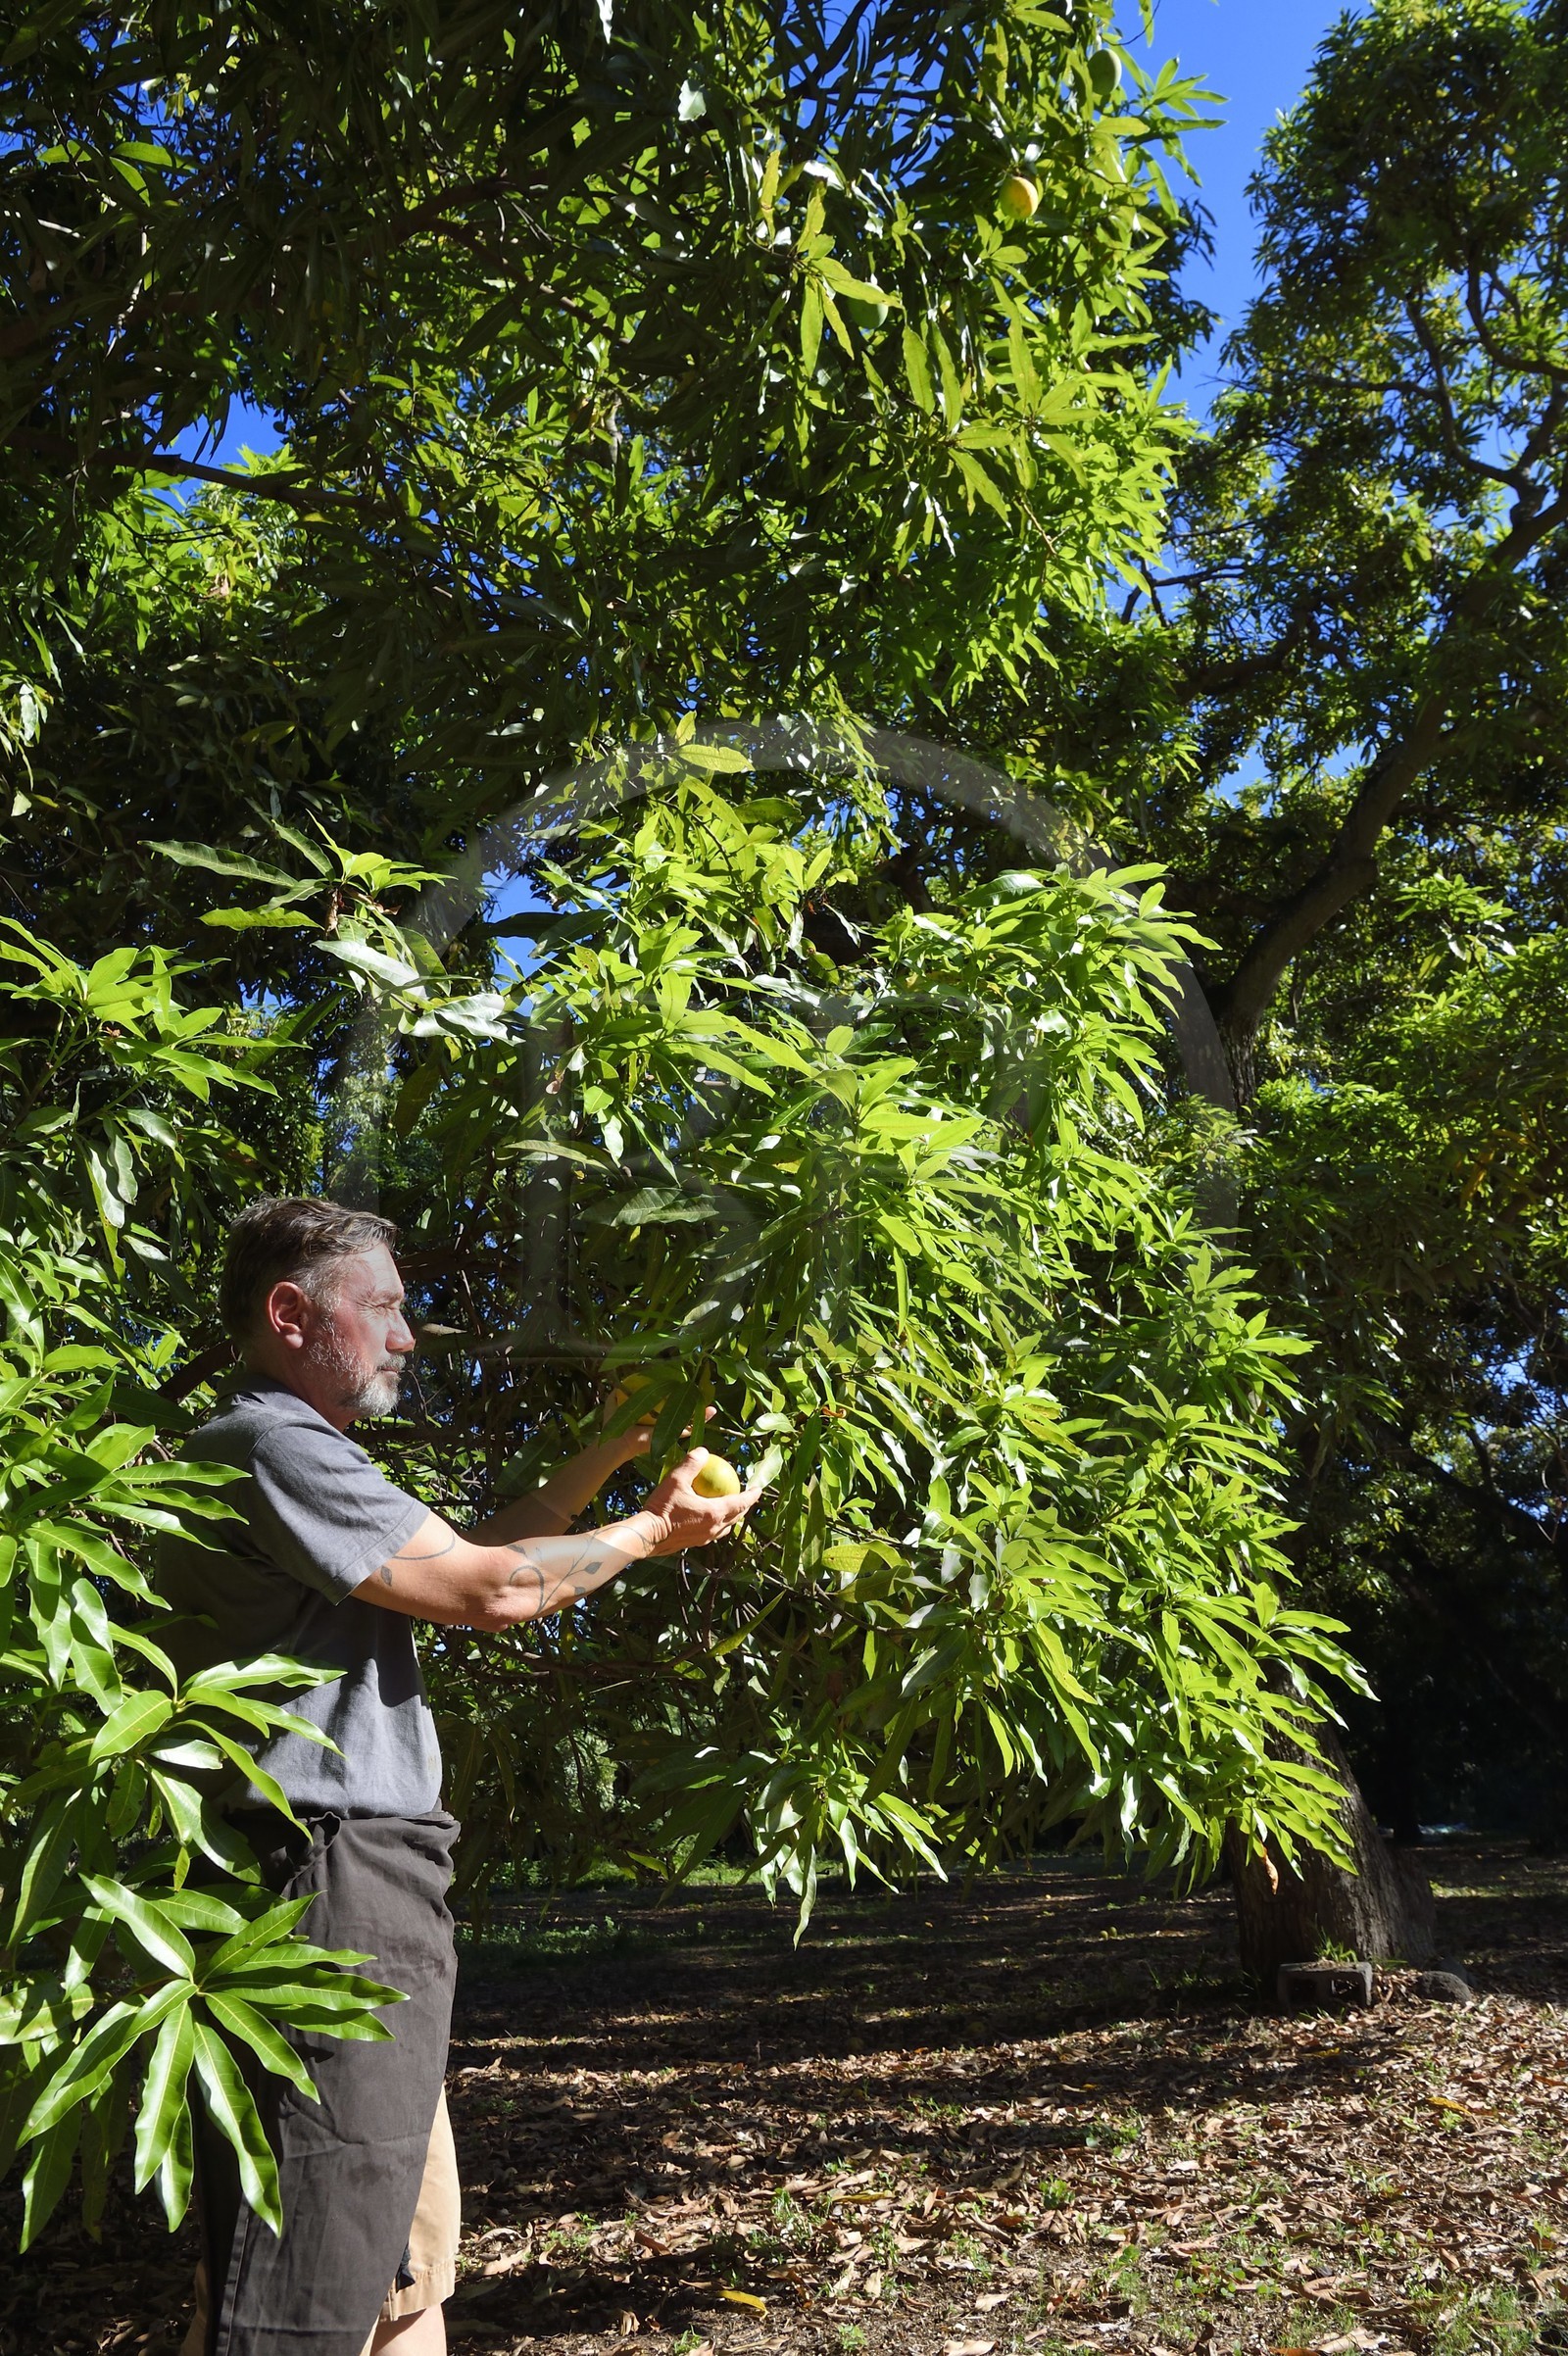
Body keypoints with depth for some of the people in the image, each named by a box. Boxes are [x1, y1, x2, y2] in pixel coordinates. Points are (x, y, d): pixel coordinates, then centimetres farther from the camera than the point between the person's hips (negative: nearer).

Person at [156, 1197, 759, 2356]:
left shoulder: (294, 1455, 20)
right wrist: (652, 1530, -1)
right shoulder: (272, 1446, -14)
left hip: (371, 1889, 11)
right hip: (322, 1881, -11)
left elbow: (465, 1549, 21)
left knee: (403, 2260, 18)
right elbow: (491, 1589, -15)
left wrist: (607, 1456, 17)